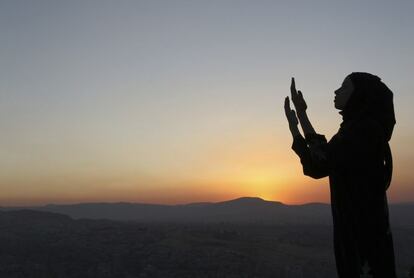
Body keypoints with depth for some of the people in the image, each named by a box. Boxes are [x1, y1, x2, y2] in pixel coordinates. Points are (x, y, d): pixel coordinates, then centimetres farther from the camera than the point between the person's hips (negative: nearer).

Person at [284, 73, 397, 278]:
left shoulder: (366, 128, -15)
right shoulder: (353, 130, 14)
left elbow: (321, 165, -24)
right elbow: (315, 168, 15)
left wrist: (302, 115, -17)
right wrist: (293, 127, 13)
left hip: (365, 227, -9)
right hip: (351, 225, 9)